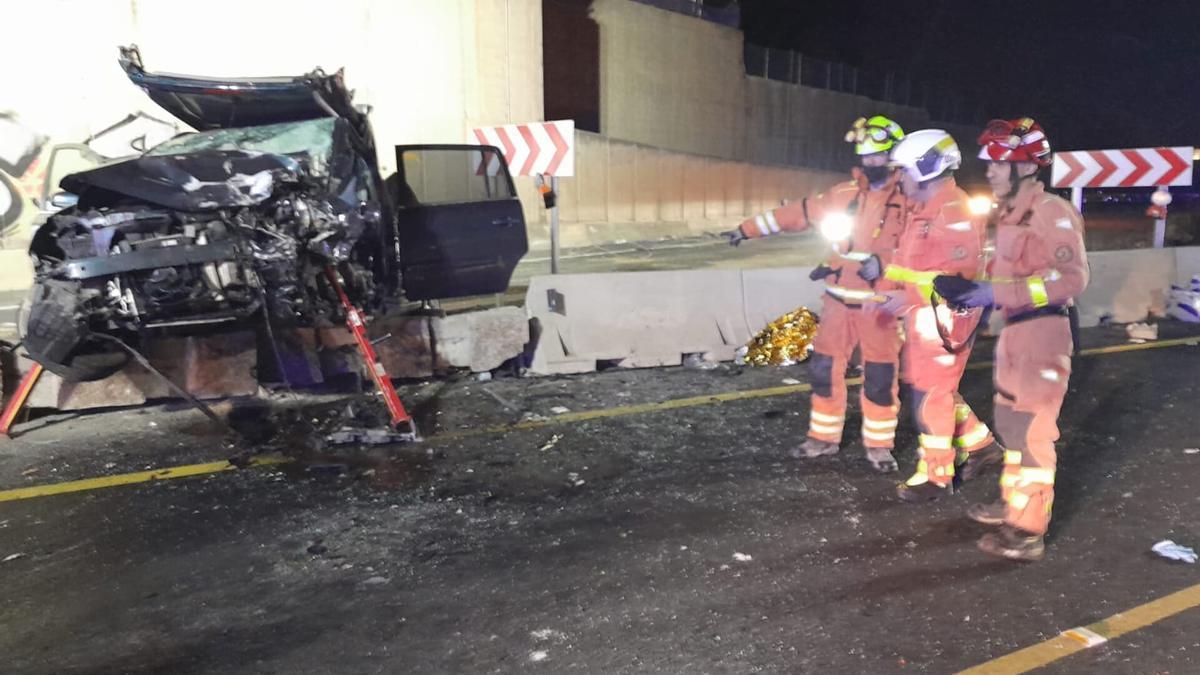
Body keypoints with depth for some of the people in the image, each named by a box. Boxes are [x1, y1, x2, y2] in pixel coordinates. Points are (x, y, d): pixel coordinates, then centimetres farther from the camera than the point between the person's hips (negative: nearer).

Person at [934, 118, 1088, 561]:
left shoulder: (1052, 213, -15)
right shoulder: (1009, 213, 14)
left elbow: (1072, 277, -24)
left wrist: (998, 293, -28)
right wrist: (976, 289, 5)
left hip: (1043, 333, -10)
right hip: (1014, 330, 10)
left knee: (1031, 431, -5)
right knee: (1010, 423, 19)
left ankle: (1028, 532, 4)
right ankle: (1013, 503, 34)